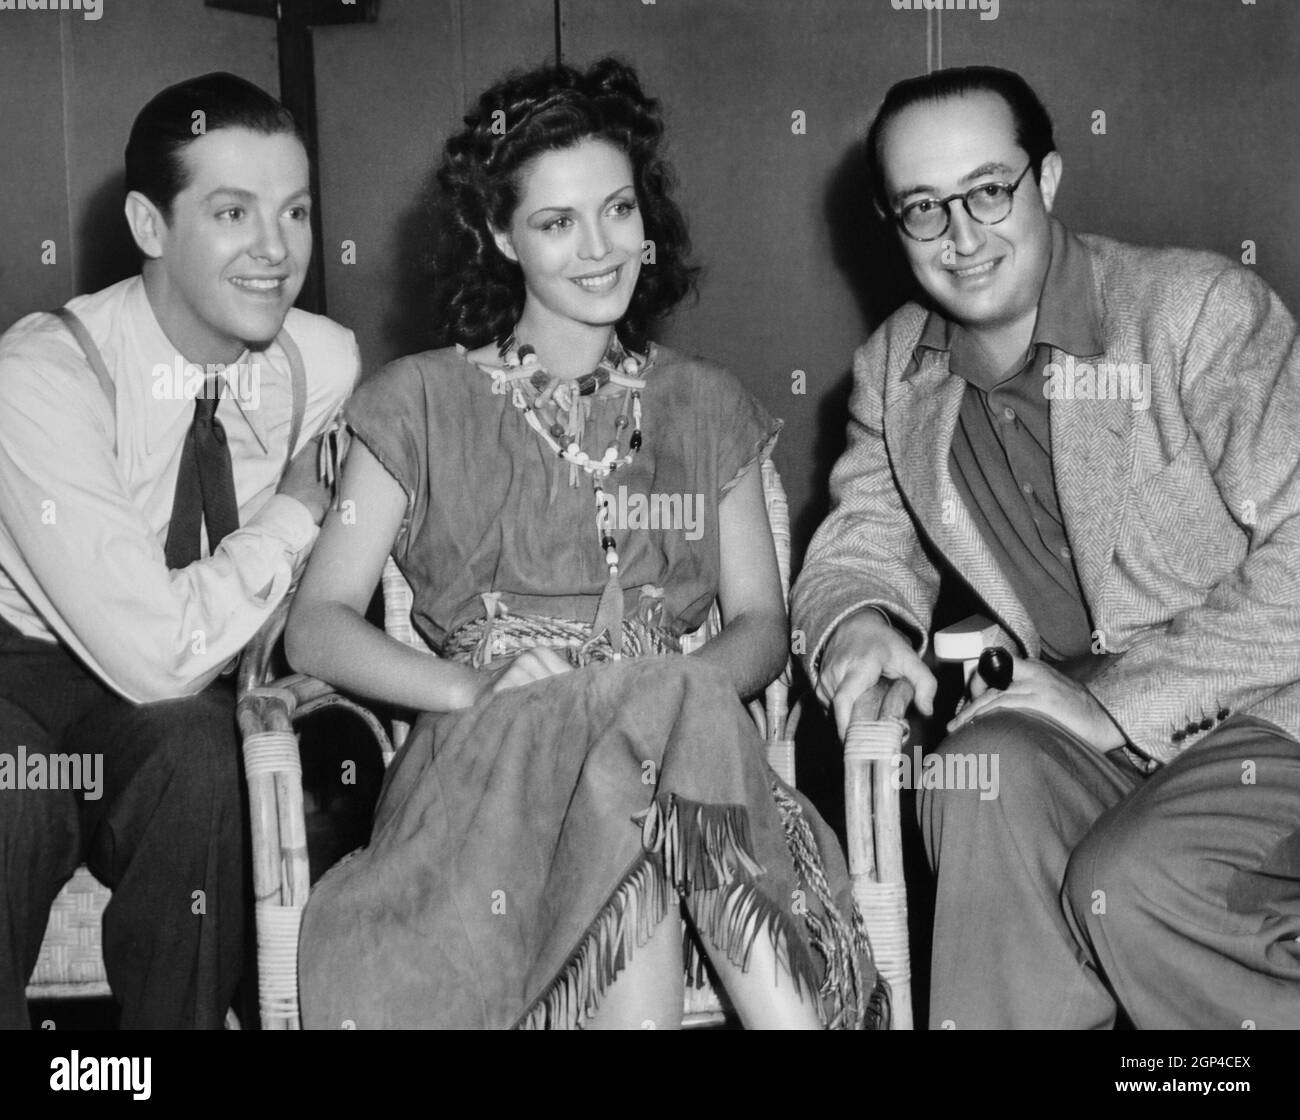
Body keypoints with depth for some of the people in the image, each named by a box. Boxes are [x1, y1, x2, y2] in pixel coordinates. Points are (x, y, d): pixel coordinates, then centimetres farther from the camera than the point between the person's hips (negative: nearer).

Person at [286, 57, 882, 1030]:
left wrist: (684, 685, -12)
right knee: (650, 744, -35)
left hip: (677, 726, 2)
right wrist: (486, 691, -15)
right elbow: (317, 626, 3)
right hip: (486, 757, -2)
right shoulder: (422, 404, 10)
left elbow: (762, 621, 12)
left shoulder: (706, 406, 18)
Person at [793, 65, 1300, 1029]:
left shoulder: (1204, 309, -13)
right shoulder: (894, 371, 5)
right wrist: (855, 621, -12)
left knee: (1131, 884, -28)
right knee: (985, 773, -27)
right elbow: (864, 538, 13)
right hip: (1090, 726, 4)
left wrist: (1116, 697, -19)